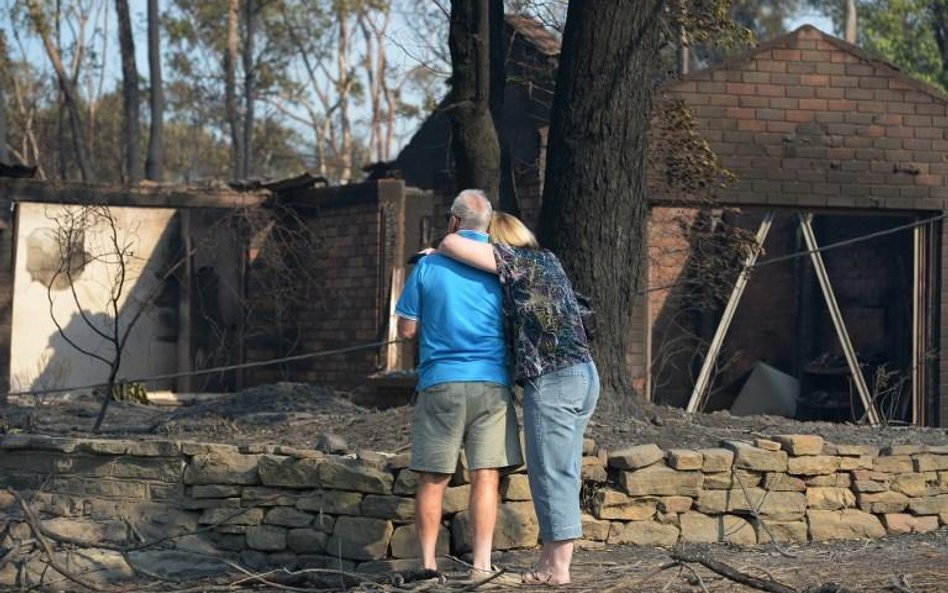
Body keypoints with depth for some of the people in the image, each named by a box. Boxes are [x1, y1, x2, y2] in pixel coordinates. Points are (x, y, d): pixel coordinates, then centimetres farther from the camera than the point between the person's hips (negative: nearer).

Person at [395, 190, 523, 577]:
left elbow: (406, 329, 4)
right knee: (486, 476, -1)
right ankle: (481, 565, -6)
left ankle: (428, 564, 6)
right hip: (491, 384, 0)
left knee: (432, 479, 6)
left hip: (440, 382, 0)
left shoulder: (429, 265, 1)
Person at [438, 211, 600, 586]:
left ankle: (557, 568, 0)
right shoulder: (546, 260, 19)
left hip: (551, 382, -8)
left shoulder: (515, 260, -5)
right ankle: (551, 560, 15)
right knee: (562, 474, 11)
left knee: (550, 474, -3)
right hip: (584, 374, 8)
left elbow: (454, 244, -13)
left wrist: (438, 250, 11)